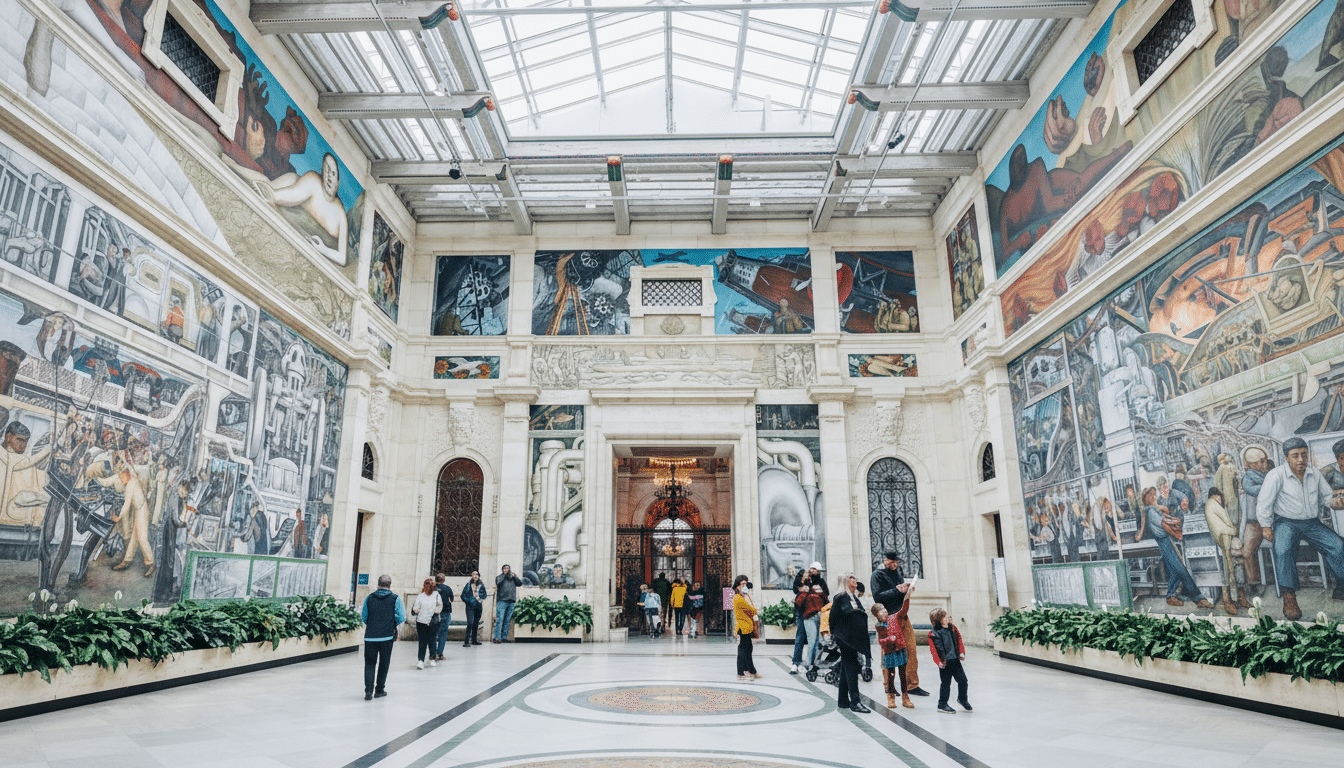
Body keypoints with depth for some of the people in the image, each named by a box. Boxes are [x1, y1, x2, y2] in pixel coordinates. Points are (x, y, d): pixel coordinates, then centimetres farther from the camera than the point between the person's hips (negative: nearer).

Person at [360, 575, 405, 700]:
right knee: (384, 663, 12)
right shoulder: (395, 598, -2)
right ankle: (379, 690, 19)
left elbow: (364, 618, 11)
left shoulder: (369, 598, 4)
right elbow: (401, 617, -4)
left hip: (370, 636, 1)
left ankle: (368, 690, -4)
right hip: (387, 636, -1)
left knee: (370, 663, 9)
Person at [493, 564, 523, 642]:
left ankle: (504, 637, 6)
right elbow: (498, 582, -10)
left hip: (511, 602, 4)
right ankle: (496, 637, -14)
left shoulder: (513, 579, 23)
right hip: (502, 601, -4)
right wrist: (504, 574, -3)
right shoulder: (499, 577, 12)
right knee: (499, 619, -12)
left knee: (507, 620, 3)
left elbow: (520, 583, 11)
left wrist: (514, 576, 1)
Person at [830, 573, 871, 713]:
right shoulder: (840, 598, -7)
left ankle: (843, 701, 17)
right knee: (851, 667, -11)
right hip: (845, 639, -9)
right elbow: (833, 616, -11)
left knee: (847, 669, 11)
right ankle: (855, 702, -12)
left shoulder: (854, 598, 19)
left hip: (854, 639, 9)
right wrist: (834, 634, -12)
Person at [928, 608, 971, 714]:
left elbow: (959, 640, 14)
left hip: (955, 660, 5)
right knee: (945, 683, 3)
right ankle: (942, 705, 18)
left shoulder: (952, 628, 4)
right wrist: (939, 662, -18)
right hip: (945, 663, -5)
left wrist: (961, 652, 6)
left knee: (962, 680, 10)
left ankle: (962, 699, 36)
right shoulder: (933, 634, -13)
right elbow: (933, 649, -13)